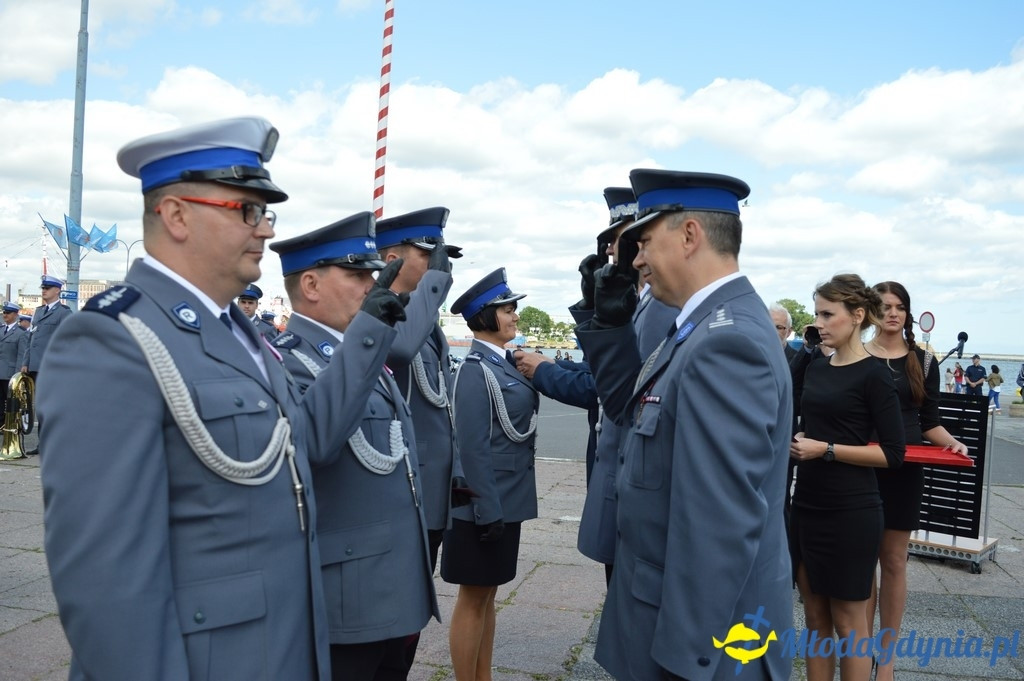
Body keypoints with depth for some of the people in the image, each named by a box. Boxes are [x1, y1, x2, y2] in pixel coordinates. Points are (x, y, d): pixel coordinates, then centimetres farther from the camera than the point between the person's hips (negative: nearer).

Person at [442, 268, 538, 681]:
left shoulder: (504, 363, 10)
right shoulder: (475, 370, -17)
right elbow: (472, 448, -20)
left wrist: (501, 505, 17)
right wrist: (488, 509, -21)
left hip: (507, 499, 9)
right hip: (487, 504, -9)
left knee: (488, 594, 18)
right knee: (473, 598, 4)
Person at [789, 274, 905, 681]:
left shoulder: (874, 374, -9)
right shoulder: (815, 369, 9)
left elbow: (892, 453, -12)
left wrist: (826, 449, -18)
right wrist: (796, 442, 0)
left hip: (850, 511, -6)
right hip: (807, 505, 6)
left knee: (847, 619, 6)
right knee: (815, 616, 13)